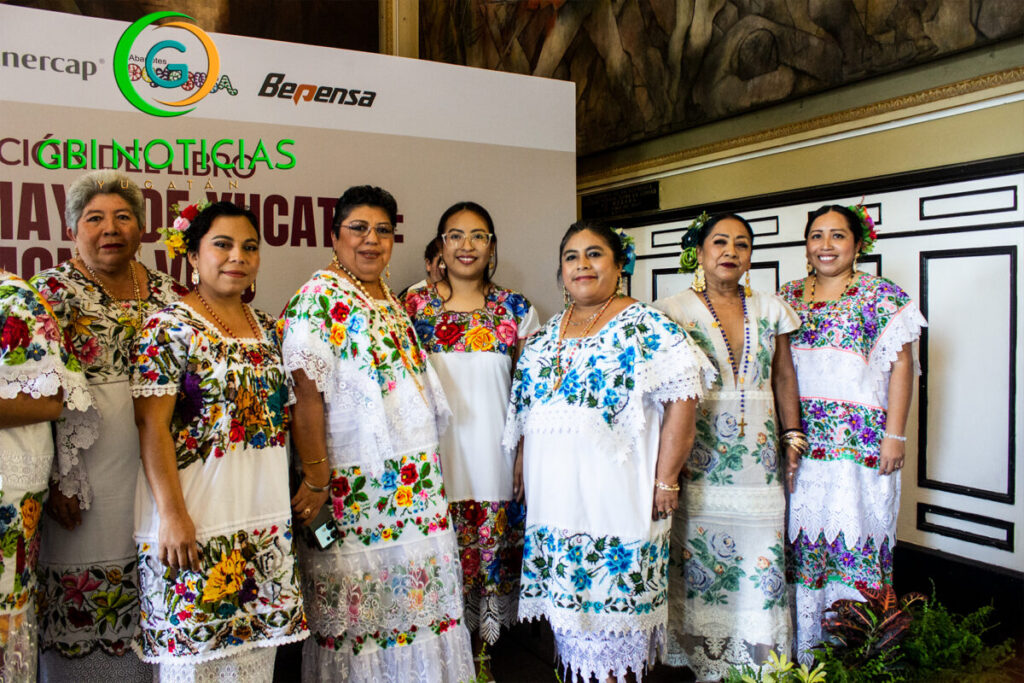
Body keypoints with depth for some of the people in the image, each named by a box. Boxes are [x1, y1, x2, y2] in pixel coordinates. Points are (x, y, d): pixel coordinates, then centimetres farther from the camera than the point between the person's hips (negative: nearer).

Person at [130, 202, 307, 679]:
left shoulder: (267, 329, 12)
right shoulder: (169, 327, -7)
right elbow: (152, 427, -12)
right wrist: (172, 514, -17)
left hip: (265, 514, 6)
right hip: (197, 513, -5)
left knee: (256, 643, 12)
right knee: (194, 644, 4)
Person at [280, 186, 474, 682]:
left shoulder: (392, 303, 14)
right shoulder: (319, 298, -10)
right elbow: (306, 397, -16)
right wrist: (316, 481, -19)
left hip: (415, 482, 7)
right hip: (353, 483, -7)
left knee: (415, 590, 13)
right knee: (356, 599, 4)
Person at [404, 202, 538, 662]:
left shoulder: (516, 310, 5)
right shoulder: (414, 306, 3)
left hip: (495, 458, 1)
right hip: (435, 461, -1)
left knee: (492, 556, 7)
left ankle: (481, 651, 28)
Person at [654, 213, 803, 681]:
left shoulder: (769, 310, 11)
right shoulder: (674, 310, -1)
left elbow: (784, 377, 15)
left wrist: (792, 436, 8)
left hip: (759, 458, 3)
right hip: (700, 457, -3)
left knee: (762, 553, 4)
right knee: (699, 552, 0)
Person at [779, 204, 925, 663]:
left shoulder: (880, 295, -1)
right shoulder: (789, 296, 11)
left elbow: (900, 365, -5)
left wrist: (894, 435, -10)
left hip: (858, 442, -4)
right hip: (801, 440, 4)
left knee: (855, 532, -1)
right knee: (803, 534, 7)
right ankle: (804, 647, 20)